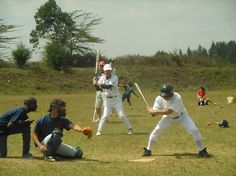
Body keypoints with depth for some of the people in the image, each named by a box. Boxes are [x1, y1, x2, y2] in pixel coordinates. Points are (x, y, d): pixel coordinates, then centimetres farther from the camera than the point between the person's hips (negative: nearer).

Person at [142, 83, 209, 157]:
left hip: (181, 116, -3)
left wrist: (154, 111, -42)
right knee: (157, 130, -9)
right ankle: (148, 150, 7)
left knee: (194, 130, -14)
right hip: (168, 117, 3)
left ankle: (202, 150, 3)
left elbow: (168, 112, -44)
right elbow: (155, 111, -22)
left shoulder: (177, 98, -39)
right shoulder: (159, 98, -24)